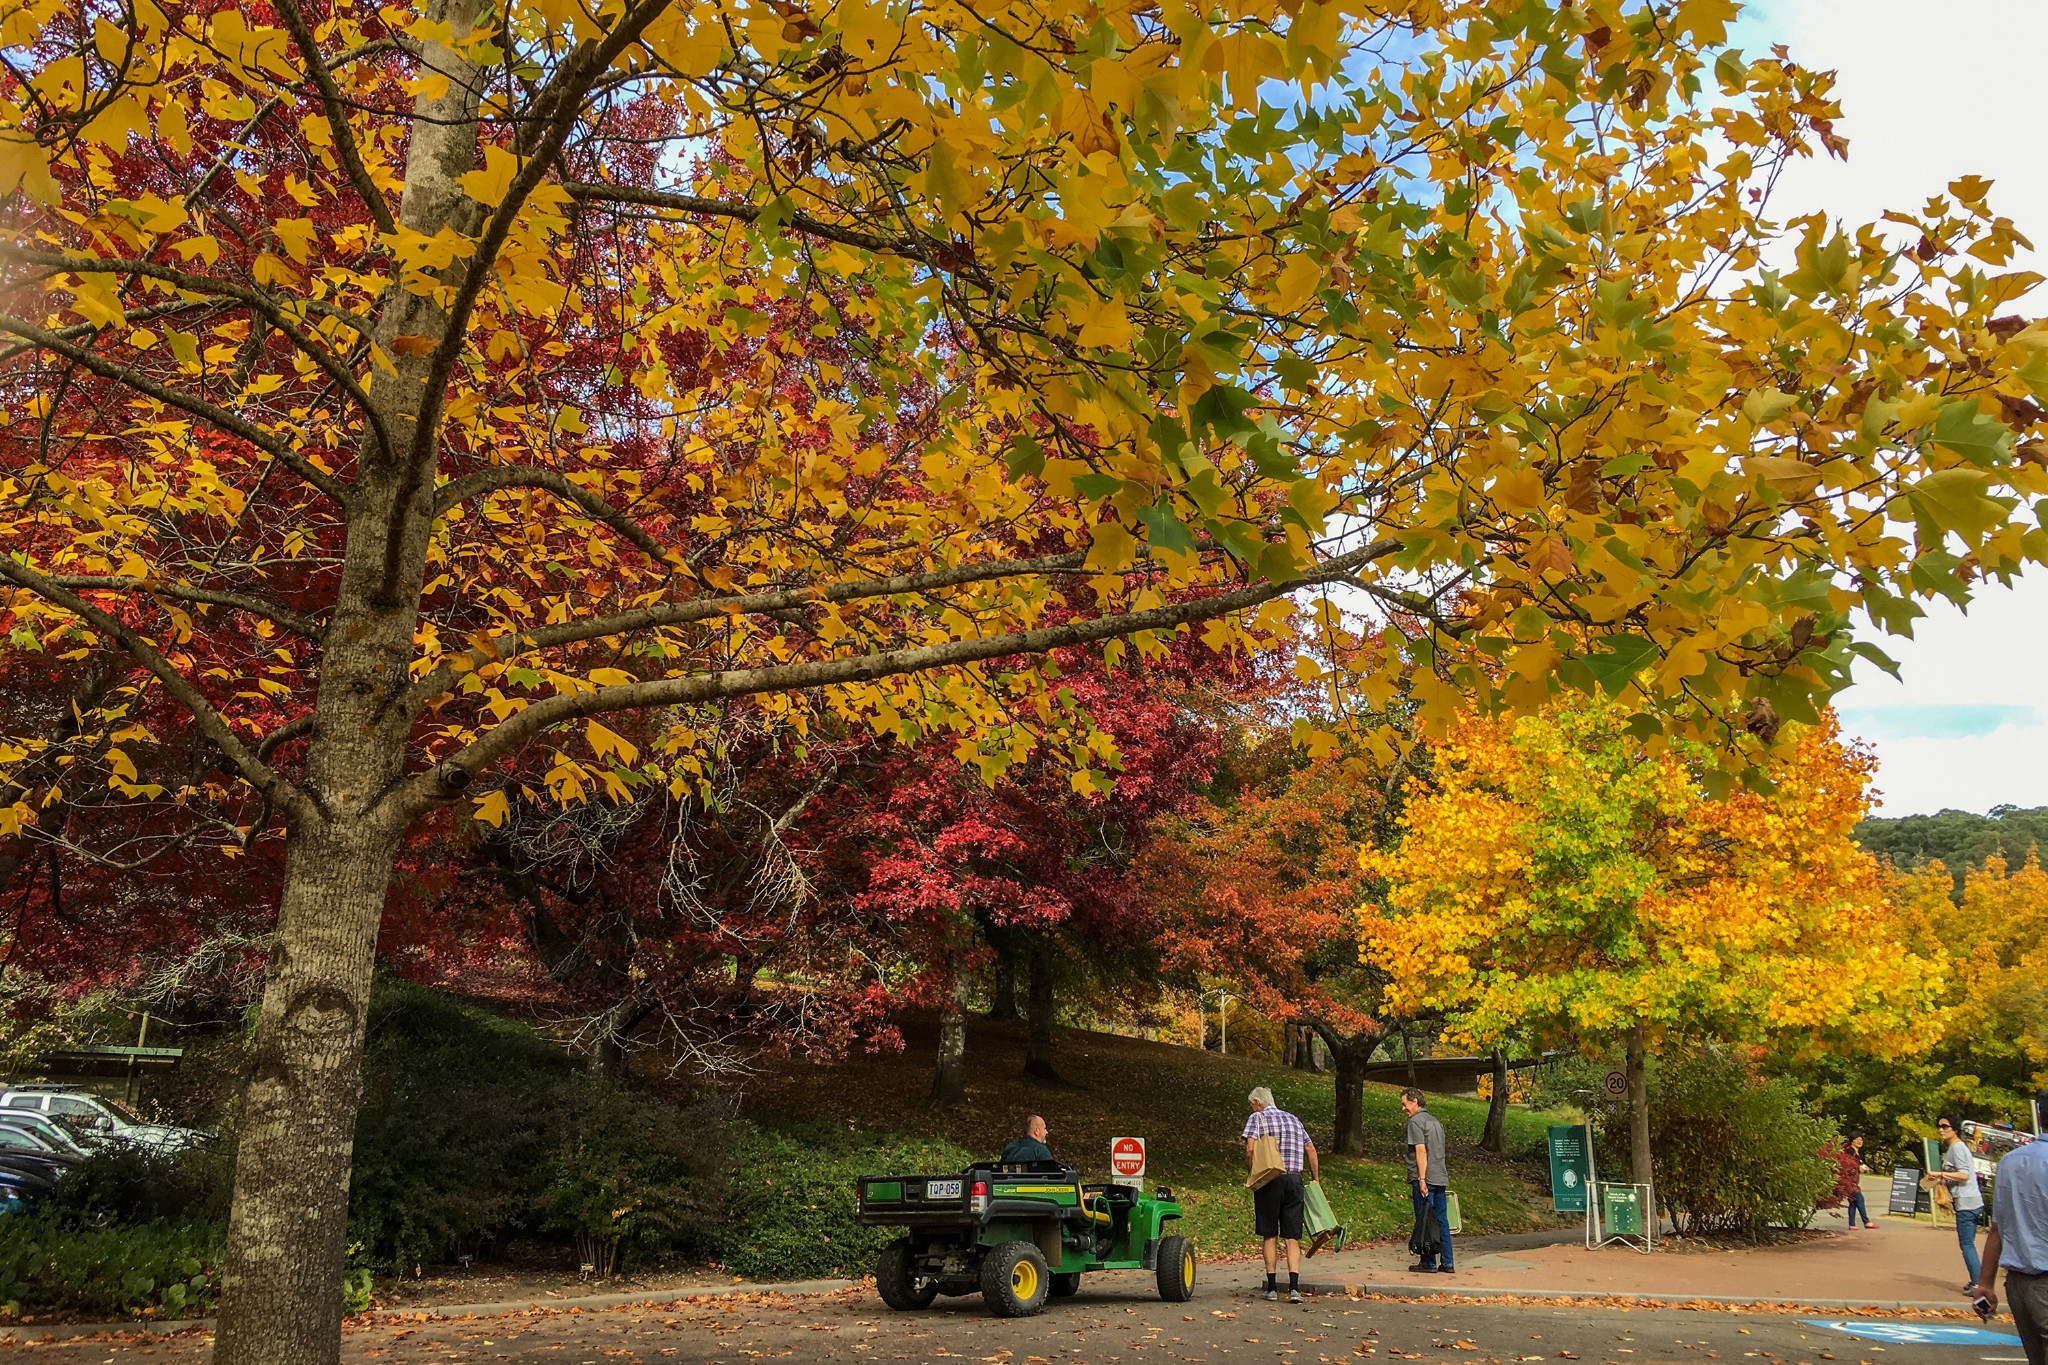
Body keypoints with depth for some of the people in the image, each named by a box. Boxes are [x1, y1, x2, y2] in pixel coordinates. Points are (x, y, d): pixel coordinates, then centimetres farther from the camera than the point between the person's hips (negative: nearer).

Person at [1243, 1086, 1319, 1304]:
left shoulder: (1258, 1118, 2)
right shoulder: (1294, 1120, 18)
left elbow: (1250, 1149, -11)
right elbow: (1311, 1150, 17)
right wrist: (1315, 1180, 23)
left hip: (1270, 1180, -3)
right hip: (1294, 1180, 4)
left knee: (1270, 1236, 5)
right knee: (1292, 1237, 3)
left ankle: (1272, 1287, 4)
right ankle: (1294, 1287, -9)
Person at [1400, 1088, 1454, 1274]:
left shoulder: (1415, 1121, -8)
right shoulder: (1435, 1121, 19)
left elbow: (1421, 1150, -16)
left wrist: (1422, 1179, -19)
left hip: (1425, 1178, -8)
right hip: (1441, 1177, 8)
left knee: (1424, 1220, -2)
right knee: (1442, 1221, 9)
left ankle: (1428, 1263, 1)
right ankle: (1446, 1263, 10)